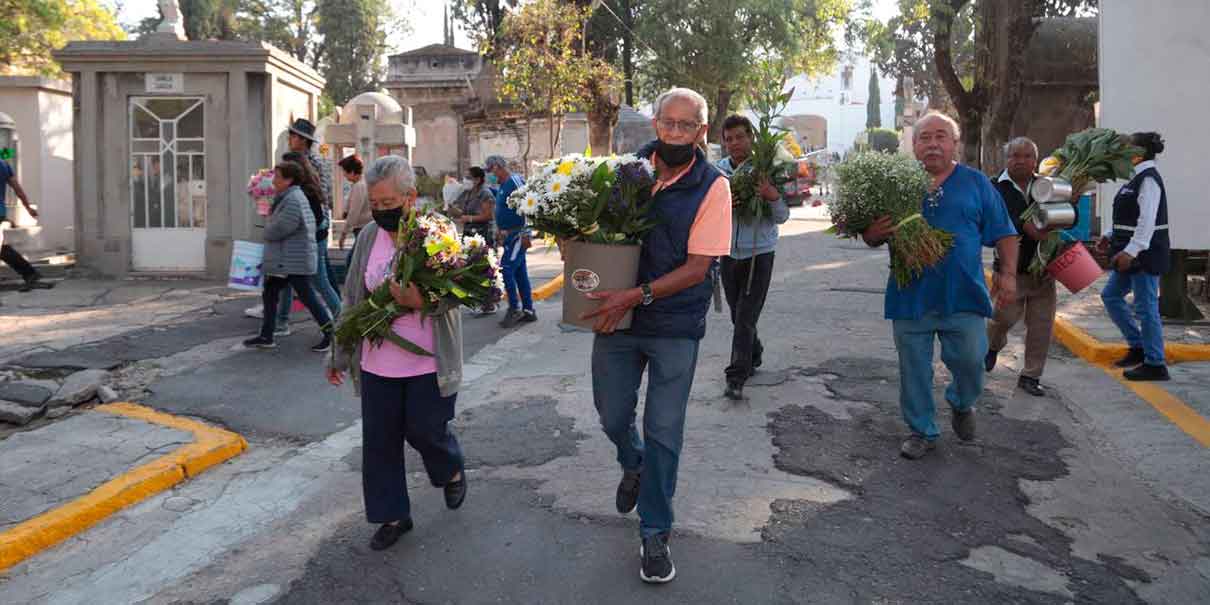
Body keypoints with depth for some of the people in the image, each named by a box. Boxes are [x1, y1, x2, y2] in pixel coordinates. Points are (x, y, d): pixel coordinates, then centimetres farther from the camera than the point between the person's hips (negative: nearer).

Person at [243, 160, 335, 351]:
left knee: (308, 298, -3)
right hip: (282, 261, 11)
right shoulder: (287, 197, 15)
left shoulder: (293, 200, -19)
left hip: (295, 262, -11)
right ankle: (266, 337, 20)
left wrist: (268, 222, 1)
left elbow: (276, 231, -22)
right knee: (269, 295, 12)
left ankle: (331, 334, 6)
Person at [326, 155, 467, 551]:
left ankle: (452, 472, 37)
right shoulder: (368, 237, 5)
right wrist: (340, 354, 15)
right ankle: (393, 515, 26)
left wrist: (421, 300, -33)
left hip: (428, 364, -5)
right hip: (377, 364, 5)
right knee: (379, 441, 9)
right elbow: (353, 299, 11)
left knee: (425, 430, 4)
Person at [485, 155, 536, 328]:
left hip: (518, 234, -9)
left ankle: (515, 309, -3)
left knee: (506, 269, -12)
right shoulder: (502, 186, 15)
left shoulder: (515, 181, -13)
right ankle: (528, 311, 16)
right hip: (508, 235, 9)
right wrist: (501, 233, 23)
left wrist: (525, 234, -23)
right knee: (520, 272, 11)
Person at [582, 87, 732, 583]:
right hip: (616, 316, 3)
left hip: (675, 326, -3)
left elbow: (697, 267, -14)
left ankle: (655, 534, 22)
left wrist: (637, 296, -23)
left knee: (663, 434, 4)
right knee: (612, 417, 14)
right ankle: (634, 467, 49)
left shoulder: (712, 187, -9)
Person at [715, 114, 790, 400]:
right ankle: (754, 356, 39)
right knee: (738, 315, 16)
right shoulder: (717, 171, -2)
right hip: (729, 253, 4)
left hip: (759, 253, -3)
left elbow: (782, 218, -7)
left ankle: (736, 378, -1)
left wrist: (773, 197, -29)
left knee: (745, 317, -6)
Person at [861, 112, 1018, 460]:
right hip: (911, 297, 1)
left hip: (963, 296, 0)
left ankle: (962, 404, 35)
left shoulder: (976, 183, 6)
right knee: (914, 370, 8)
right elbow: (871, 237, 7)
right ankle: (922, 431, 26)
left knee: (970, 361, 2)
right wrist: (873, 234, -16)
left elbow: (1004, 234, 8)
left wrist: (1008, 273, -4)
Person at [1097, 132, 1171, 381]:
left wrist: (1130, 251, -26)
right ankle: (1138, 347, 23)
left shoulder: (1148, 179, -16)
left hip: (1145, 254, -10)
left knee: (1146, 306, -3)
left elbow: (1147, 220, -23)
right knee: (1111, 295, 15)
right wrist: (1111, 236, 13)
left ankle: (1155, 364, 7)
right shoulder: (1139, 178, 14)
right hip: (1133, 253, 10)